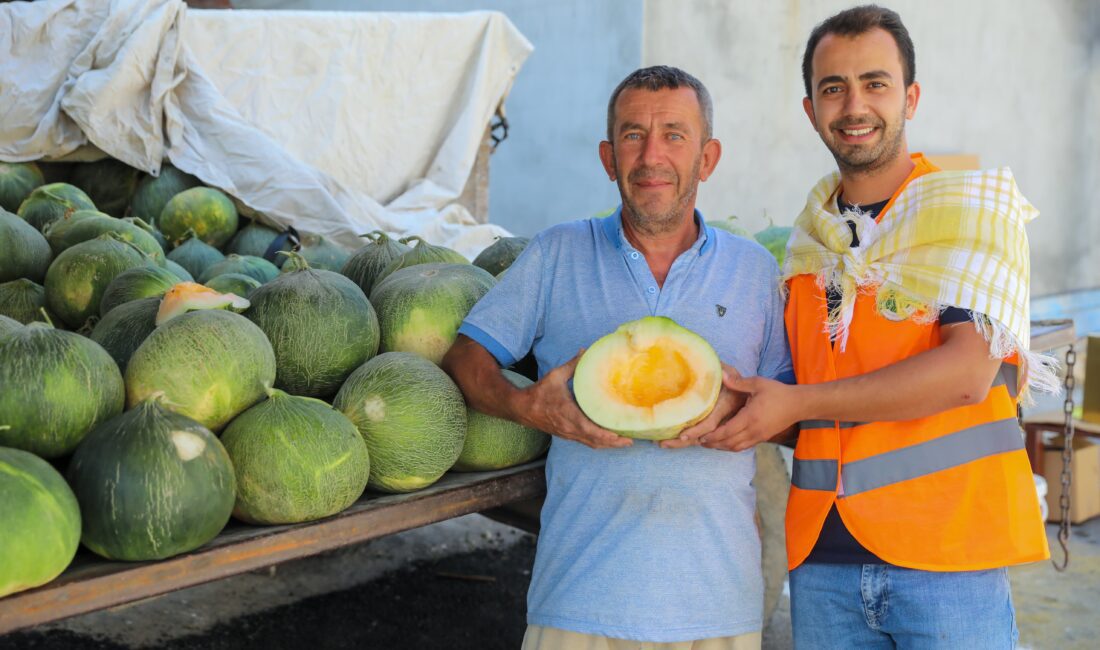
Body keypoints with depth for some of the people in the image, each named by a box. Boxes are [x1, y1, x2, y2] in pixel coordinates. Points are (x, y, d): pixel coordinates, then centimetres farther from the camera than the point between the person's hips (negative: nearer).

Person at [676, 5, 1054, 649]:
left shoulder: (974, 203, -2)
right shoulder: (808, 242, 13)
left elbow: (967, 373, -15)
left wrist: (797, 404, -13)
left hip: (946, 551, -4)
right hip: (822, 555, 5)